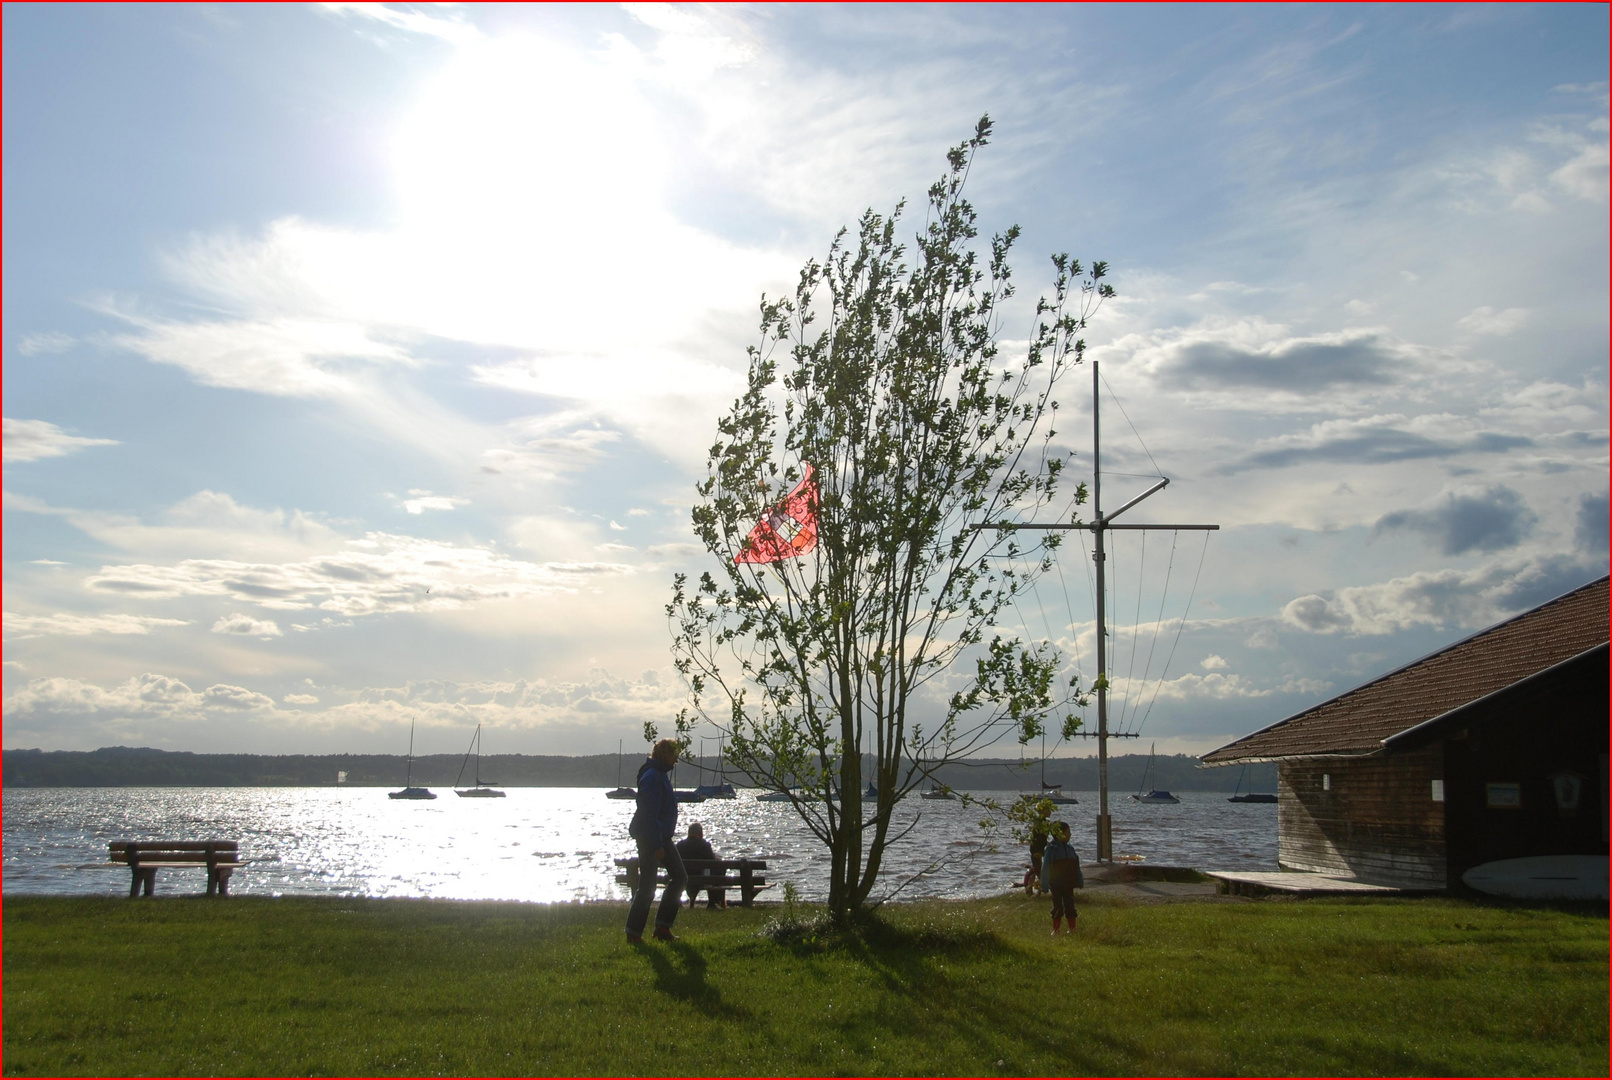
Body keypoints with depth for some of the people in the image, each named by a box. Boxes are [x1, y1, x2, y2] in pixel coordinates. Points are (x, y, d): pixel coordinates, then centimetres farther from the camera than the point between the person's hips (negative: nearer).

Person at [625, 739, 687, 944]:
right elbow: (650, 814, -22)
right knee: (647, 887, -5)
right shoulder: (652, 777, -19)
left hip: (663, 837, 10)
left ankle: (663, 927, 14)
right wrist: (657, 845, -22)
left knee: (680, 877, 9)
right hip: (650, 838, -10)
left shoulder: (661, 774, 13)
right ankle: (633, 933, 5)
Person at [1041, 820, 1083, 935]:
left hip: (1068, 884, 4)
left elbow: (1076, 867, 13)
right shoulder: (1051, 848, -12)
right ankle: (1055, 930, 12)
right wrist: (1045, 885, -11)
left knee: (1070, 905, 7)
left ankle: (1072, 929, 17)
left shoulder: (1070, 848, 5)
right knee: (1057, 906, 2)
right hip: (1056, 884, -4)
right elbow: (1045, 868, -10)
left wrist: (1080, 881, 12)